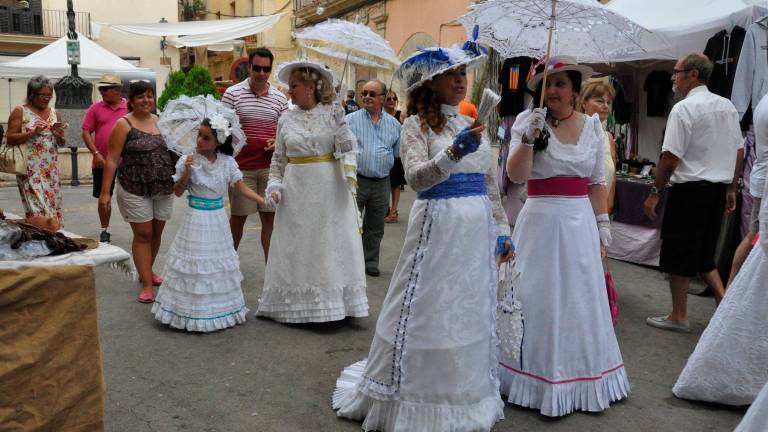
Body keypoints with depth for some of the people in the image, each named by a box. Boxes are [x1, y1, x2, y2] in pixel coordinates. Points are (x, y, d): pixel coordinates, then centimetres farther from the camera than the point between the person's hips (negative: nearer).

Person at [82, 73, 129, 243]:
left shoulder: (130, 108, 0)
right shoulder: (96, 108, 3)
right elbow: (86, 132, 2)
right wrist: (96, 153, -9)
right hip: (102, 162, 2)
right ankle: (105, 230, 25)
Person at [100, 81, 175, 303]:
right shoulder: (124, 124, -5)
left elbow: (171, 150, 18)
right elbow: (112, 160, -8)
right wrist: (105, 191, -13)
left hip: (163, 188, 5)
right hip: (135, 189, -5)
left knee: (156, 233, 13)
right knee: (143, 235, -1)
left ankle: (147, 272, 34)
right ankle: (147, 285, 4)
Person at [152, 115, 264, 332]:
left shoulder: (227, 162, -3)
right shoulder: (188, 160, -8)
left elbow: (242, 188, -3)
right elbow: (178, 192, -3)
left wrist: (264, 200, -15)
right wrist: (186, 172, -19)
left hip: (217, 220, 2)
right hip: (196, 220, -2)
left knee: (218, 264, 12)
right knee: (194, 264, 2)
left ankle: (220, 308, 26)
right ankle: (191, 311, 14)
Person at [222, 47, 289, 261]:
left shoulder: (280, 98, 6)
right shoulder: (232, 93, -1)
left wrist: (277, 142, -8)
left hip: (270, 167, 2)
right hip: (241, 166, -2)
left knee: (270, 218, 5)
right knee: (238, 217, 9)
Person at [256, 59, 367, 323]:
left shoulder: (332, 113, 0)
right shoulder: (286, 119, 7)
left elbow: (348, 147, -4)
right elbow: (278, 159, 11)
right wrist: (275, 185, 0)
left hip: (329, 189, -2)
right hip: (296, 190, 2)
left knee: (331, 244, 3)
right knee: (297, 245, 7)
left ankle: (333, 300, 16)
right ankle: (296, 303, 18)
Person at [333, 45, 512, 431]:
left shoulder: (472, 124, 13)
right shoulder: (417, 125, -4)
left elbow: (489, 183, 15)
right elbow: (416, 178, -20)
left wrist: (502, 229, 12)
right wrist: (454, 152, -34)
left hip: (478, 228, 6)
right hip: (438, 226, -6)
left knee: (472, 310, 13)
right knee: (428, 311, 1)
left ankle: (466, 392, 30)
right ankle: (420, 397, 18)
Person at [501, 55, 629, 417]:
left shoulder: (592, 125, 7)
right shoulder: (528, 121, -3)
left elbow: (597, 182, 12)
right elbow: (516, 176, -12)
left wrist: (603, 223, 10)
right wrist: (528, 137, -23)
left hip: (581, 221, 4)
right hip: (541, 220, -3)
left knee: (580, 300, 11)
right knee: (539, 301, 4)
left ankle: (577, 381, 27)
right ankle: (539, 379, 19)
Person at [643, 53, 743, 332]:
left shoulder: (684, 109, -14)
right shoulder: (727, 106, 10)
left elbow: (671, 158, -17)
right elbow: (739, 152, 14)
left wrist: (655, 192, -9)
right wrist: (731, 188, 21)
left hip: (690, 190, -8)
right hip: (718, 189, 8)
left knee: (679, 256, 4)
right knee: (704, 254, 19)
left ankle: (679, 317, 14)